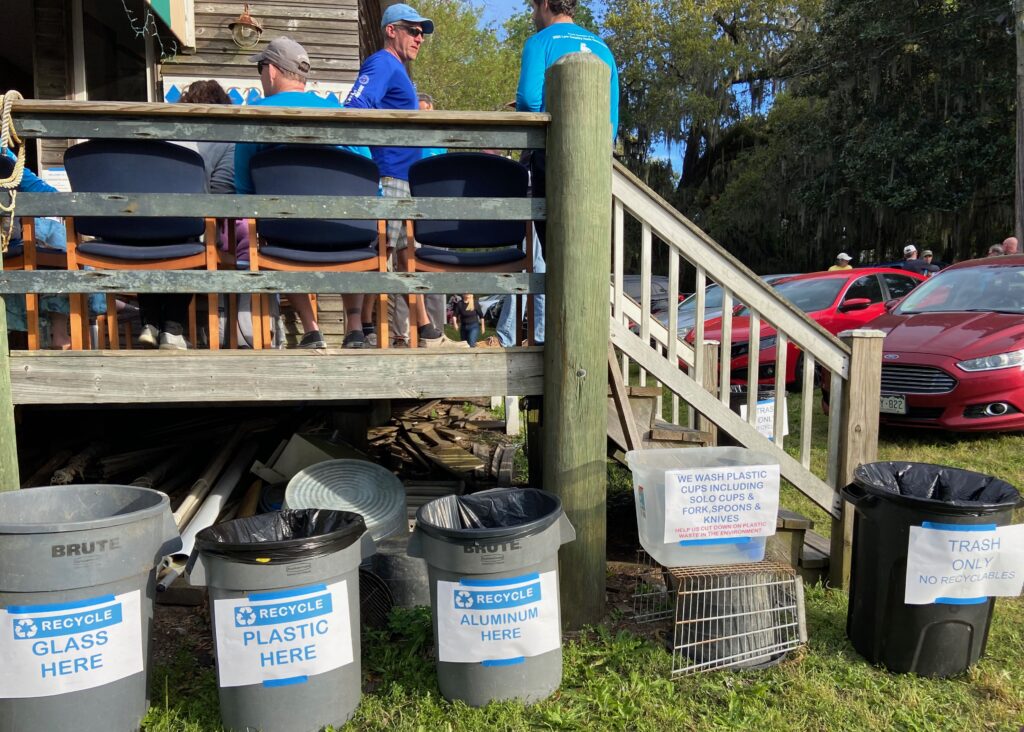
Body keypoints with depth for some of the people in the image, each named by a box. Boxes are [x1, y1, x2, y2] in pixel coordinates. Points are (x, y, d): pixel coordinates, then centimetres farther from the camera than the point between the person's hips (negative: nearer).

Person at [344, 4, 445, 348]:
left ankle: (422, 331, 22)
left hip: (405, 180, 10)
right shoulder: (382, 63, -6)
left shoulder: (397, 70, 24)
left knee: (408, 254, 14)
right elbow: (354, 110, -21)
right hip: (387, 178, -10)